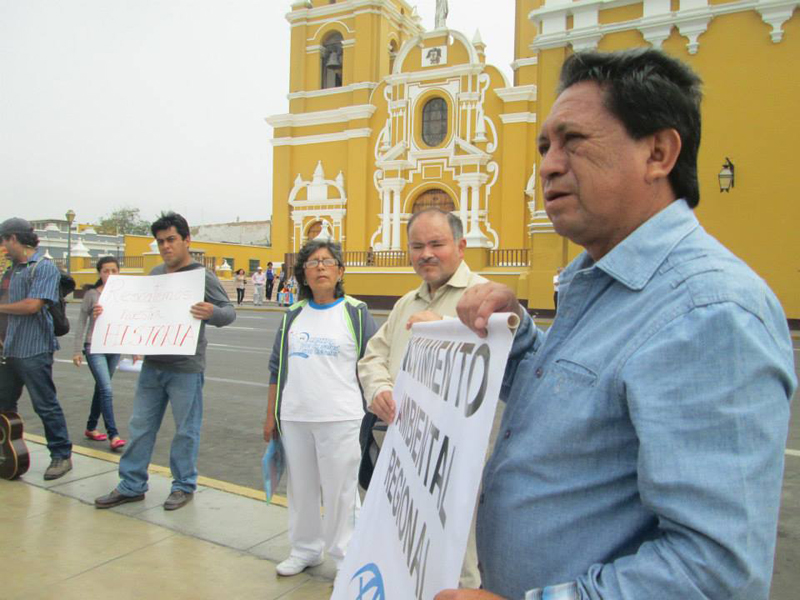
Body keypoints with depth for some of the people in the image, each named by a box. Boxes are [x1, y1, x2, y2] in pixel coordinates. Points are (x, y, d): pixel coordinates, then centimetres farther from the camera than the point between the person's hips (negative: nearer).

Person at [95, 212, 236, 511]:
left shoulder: (202, 276, -8)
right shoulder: (156, 273, 11)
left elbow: (230, 311, -12)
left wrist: (212, 313, -34)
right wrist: (108, 312, 7)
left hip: (185, 368, -6)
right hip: (152, 365, 6)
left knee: (186, 430, 6)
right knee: (140, 426, 13)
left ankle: (184, 486, 22)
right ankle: (132, 485, 27)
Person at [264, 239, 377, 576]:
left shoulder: (356, 312, -3)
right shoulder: (293, 315, 8)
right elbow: (277, 367, 13)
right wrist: (271, 414, 12)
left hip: (341, 419, -4)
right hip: (294, 419, 4)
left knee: (340, 489, 4)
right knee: (300, 487, 15)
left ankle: (344, 555, 24)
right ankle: (305, 550, 34)